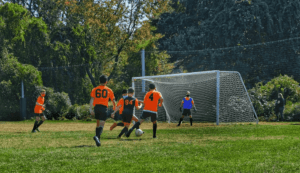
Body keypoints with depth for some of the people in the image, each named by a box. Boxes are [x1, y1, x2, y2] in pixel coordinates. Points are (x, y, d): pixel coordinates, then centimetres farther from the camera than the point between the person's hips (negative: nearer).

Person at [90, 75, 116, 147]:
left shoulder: (95, 90, 9)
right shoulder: (109, 90, 5)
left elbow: (92, 99, -2)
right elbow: (113, 101, 10)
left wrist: (90, 109, -6)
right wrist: (115, 108, 26)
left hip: (96, 107, 3)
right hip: (104, 108, -3)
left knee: (98, 124, 19)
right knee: (101, 125, -10)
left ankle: (98, 139, 19)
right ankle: (97, 136, -35)